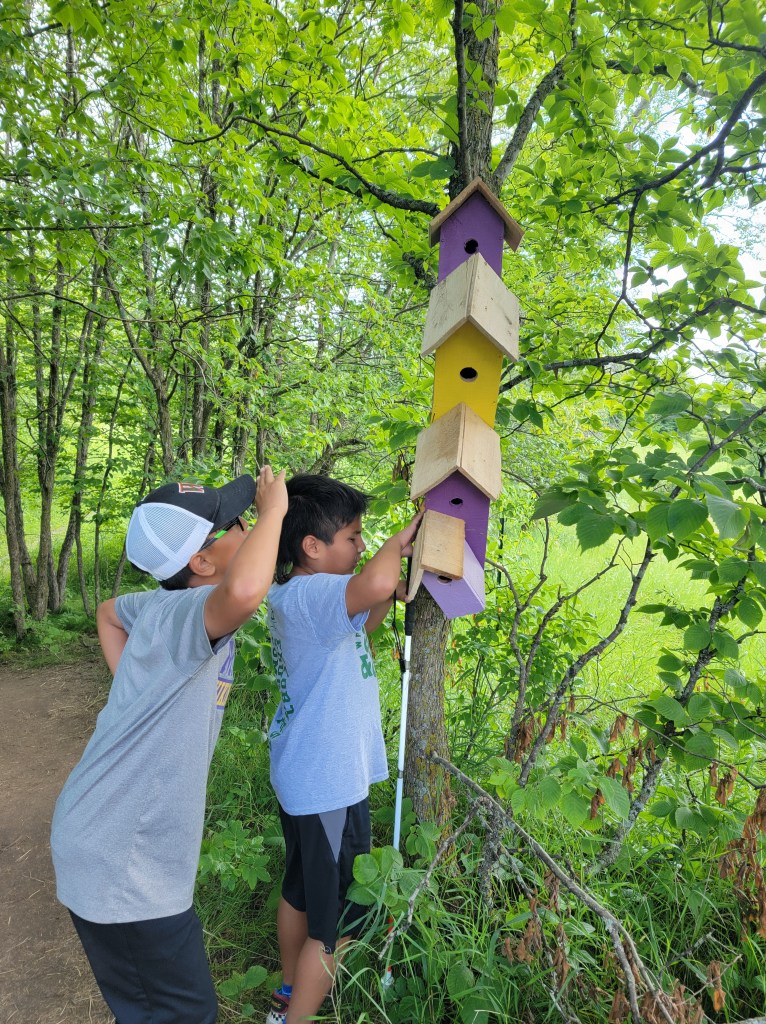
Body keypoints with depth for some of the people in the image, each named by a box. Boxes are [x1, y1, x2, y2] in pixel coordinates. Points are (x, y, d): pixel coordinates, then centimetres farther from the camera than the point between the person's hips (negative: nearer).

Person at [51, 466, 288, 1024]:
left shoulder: (164, 605, 1)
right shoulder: (188, 611, -28)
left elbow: (109, 612, 24)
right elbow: (244, 591, -53)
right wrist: (274, 509, -35)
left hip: (117, 838, 9)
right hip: (120, 860, -9)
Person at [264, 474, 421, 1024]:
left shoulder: (301, 597, 5)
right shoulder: (305, 596, -27)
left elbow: (357, 628, 20)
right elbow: (373, 582, -48)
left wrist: (392, 593, 2)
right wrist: (398, 543, -26)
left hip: (304, 776, 10)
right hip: (328, 786, -10)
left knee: (302, 891, 28)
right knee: (339, 920, 10)